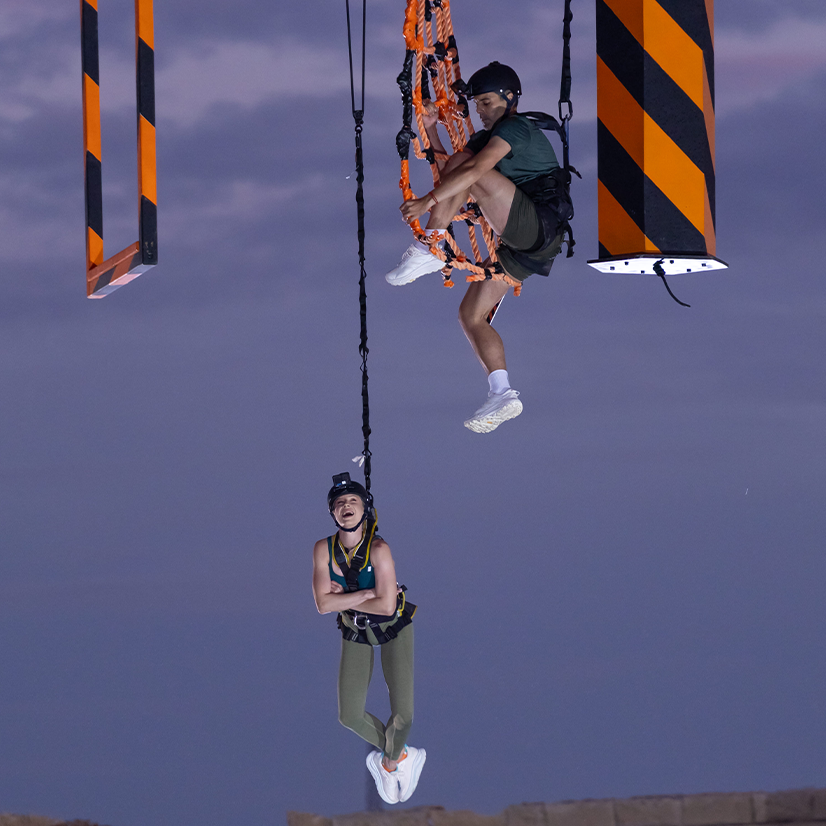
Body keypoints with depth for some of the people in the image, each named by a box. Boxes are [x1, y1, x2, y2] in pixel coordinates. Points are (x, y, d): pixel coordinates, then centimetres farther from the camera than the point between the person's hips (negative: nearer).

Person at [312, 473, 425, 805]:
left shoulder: (379, 549, -28)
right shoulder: (324, 550, -17)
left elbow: (386, 605, -32)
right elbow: (323, 604, -21)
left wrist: (343, 599, -21)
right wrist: (366, 594, -28)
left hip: (393, 628, -3)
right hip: (355, 632, 3)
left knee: (403, 714, -10)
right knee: (350, 716, -1)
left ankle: (388, 761, 24)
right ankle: (400, 755, 27)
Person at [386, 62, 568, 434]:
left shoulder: (515, 128, -6)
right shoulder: (488, 137, 25)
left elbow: (474, 170, -21)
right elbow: (447, 168, 27)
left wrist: (428, 201, -25)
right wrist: (431, 128, 14)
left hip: (541, 227, -10)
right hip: (519, 247, 10)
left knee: (467, 168, -21)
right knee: (470, 315, 4)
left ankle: (428, 250, -20)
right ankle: (502, 394, -4)